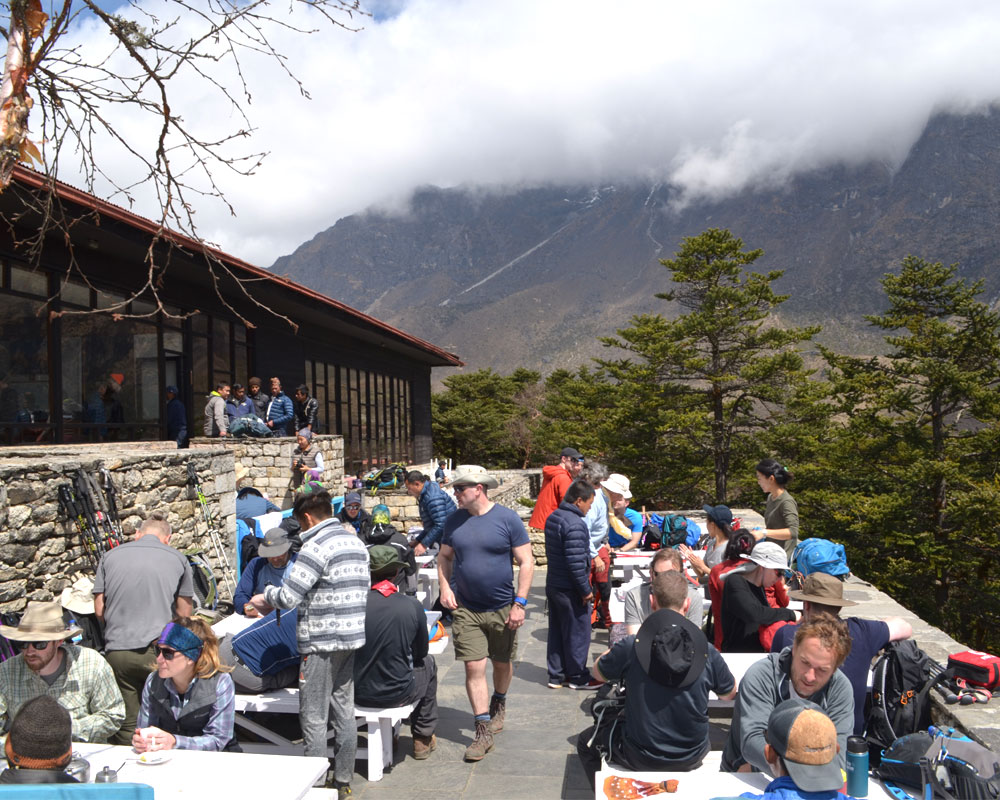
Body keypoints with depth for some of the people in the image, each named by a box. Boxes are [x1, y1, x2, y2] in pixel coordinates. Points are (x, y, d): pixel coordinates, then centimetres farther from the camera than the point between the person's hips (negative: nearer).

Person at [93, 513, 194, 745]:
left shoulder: (111, 556, 9)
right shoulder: (177, 558, 4)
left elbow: (99, 610, 8)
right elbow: (185, 613, 5)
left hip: (117, 650, 2)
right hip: (159, 650, -2)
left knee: (126, 725, 11)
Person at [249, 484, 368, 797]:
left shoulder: (316, 546, -16)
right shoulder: (356, 542, 11)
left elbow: (289, 595, -18)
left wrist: (265, 597, 4)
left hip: (321, 642, -8)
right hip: (352, 638, 8)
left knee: (313, 717, 3)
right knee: (344, 711, 15)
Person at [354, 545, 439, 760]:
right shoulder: (412, 606, -14)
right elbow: (421, 651, 2)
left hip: (357, 693, 2)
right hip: (396, 695, -2)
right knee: (428, 663, 27)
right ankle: (423, 738, 35)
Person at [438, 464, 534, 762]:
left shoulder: (507, 519, -12)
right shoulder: (454, 521, 0)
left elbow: (526, 562, -9)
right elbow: (444, 557, 13)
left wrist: (520, 603, -14)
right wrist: (445, 587, -4)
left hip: (502, 608, -1)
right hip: (466, 609, 2)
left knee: (502, 663, 16)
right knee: (474, 668, -4)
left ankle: (498, 704, 45)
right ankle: (483, 732, 7)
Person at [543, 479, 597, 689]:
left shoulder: (553, 517, 7)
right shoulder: (575, 524, -23)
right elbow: (575, 562, -25)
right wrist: (586, 590, -15)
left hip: (553, 584, 9)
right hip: (570, 589, -9)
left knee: (556, 631, 16)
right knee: (577, 632, 5)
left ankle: (556, 675, 24)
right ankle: (578, 677, 17)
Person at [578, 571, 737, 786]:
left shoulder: (630, 647, -20)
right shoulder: (707, 651, -15)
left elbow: (598, 672, 0)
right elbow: (729, 694, 6)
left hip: (641, 758, -3)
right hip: (691, 759, 3)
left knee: (586, 742, 26)